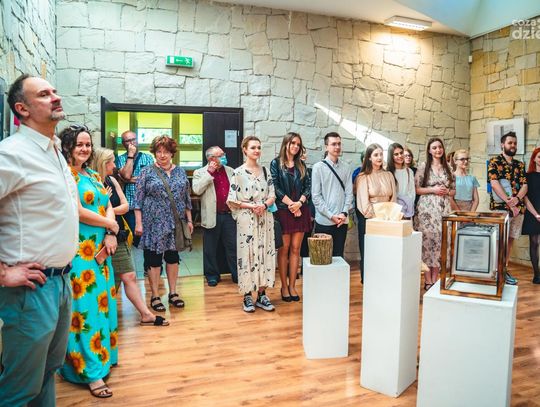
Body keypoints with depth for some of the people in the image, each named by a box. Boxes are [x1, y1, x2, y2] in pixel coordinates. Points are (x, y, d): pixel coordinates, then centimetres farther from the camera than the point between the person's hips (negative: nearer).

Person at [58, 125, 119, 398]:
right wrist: (109, 224, -5)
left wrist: (111, 235, -6)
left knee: (102, 302, 13)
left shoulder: (94, 177, 15)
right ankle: (91, 371, 6)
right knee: (85, 307, -3)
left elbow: (108, 208, 11)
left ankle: (101, 357, 29)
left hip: (100, 249, 8)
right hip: (79, 250, -8)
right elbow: (78, 212, -17)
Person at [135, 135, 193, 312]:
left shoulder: (180, 172, 8)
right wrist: (138, 223, -10)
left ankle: (173, 293, 22)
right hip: (154, 223, -3)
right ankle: (155, 296, 15)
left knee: (173, 257, 10)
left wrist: (189, 220, 9)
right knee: (154, 258, 3)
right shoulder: (147, 172, -2)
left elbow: (187, 198, 12)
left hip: (175, 223, 3)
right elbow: (138, 200, -4)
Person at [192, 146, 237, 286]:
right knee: (211, 249, 7)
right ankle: (212, 275, 21)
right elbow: (197, 190, -16)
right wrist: (209, 173, -15)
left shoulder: (230, 171, 13)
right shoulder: (200, 173, 1)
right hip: (212, 216, -3)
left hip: (229, 215, 3)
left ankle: (237, 274, 17)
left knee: (233, 247, 7)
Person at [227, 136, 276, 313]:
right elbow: (232, 200, -5)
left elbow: (272, 196, 8)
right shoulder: (238, 173, -3)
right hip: (246, 220, -4)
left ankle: (262, 294, 17)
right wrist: (250, 206, -15)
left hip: (265, 218, 4)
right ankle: (247, 296, 13)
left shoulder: (265, 171, 9)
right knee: (247, 254, 0)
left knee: (264, 253, 6)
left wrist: (264, 205, -12)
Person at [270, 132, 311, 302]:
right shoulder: (276, 163, 2)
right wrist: (291, 204, -12)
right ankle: (284, 286, 10)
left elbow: (308, 186, 7)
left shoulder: (301, 165, 13)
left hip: (300, 211, 4)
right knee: (284, 249, 1)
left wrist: (299, 203, -10)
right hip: (283, 210, -3)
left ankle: (292, 286, 12)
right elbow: (275, 187, -7)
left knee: (295, 249, 5)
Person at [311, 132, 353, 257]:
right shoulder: (318, 167, -4)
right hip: (324, 221, -3)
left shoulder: (346, 168, 6)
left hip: (342, 221, 3)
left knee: (338, 255, 11)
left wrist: (344, 213, -7)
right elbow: (316, 196, -7)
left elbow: (349, 193, 6)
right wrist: (331, 216, -11)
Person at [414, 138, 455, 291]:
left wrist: (446, 191, -5)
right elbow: (416, 189, -3)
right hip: (427, 209, -4)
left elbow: (453, 191, 16)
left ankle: (435, 279, 12)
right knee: (427, 241, -4)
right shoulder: (423, 167, 2)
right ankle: (428, 281, 4)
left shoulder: (448, 168, 13)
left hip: (443, 209, 4)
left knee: (440, 242, 3)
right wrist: (433, 189, -13)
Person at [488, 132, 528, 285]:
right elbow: (495, 184, -11)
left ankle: (504, 269, 17)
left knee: (510, 239, 9)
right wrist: (509, 203, -16)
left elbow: (524, 185, 8)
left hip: (518, 208, 5)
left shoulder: (520, 165, 15)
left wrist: (517, 198, -13)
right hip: (500, 207, -5)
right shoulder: (494, 162, -1)